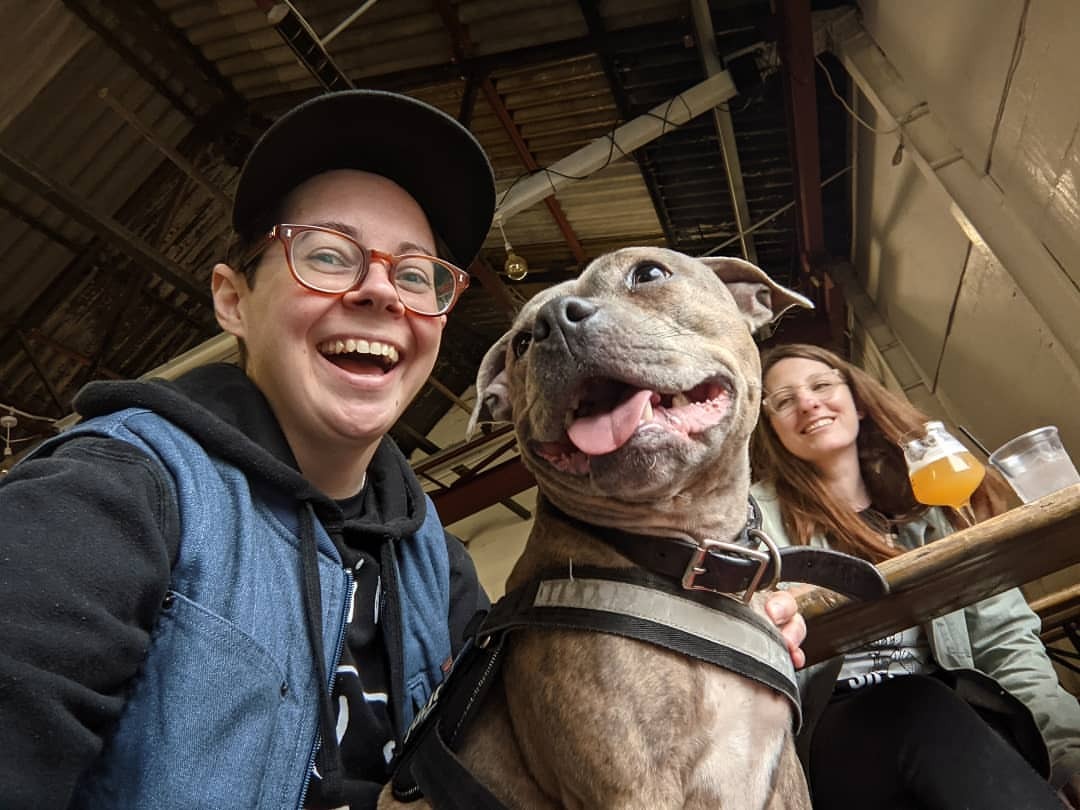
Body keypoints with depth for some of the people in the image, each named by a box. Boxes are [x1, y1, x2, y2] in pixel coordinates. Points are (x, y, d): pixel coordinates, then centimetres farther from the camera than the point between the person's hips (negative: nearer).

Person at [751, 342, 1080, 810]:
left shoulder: (930, 498, 14)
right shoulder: (756, 513, 3)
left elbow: (1005, 641, 9)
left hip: (956, 718, 3)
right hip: (830, 736, -2)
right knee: (913, 706, -31)